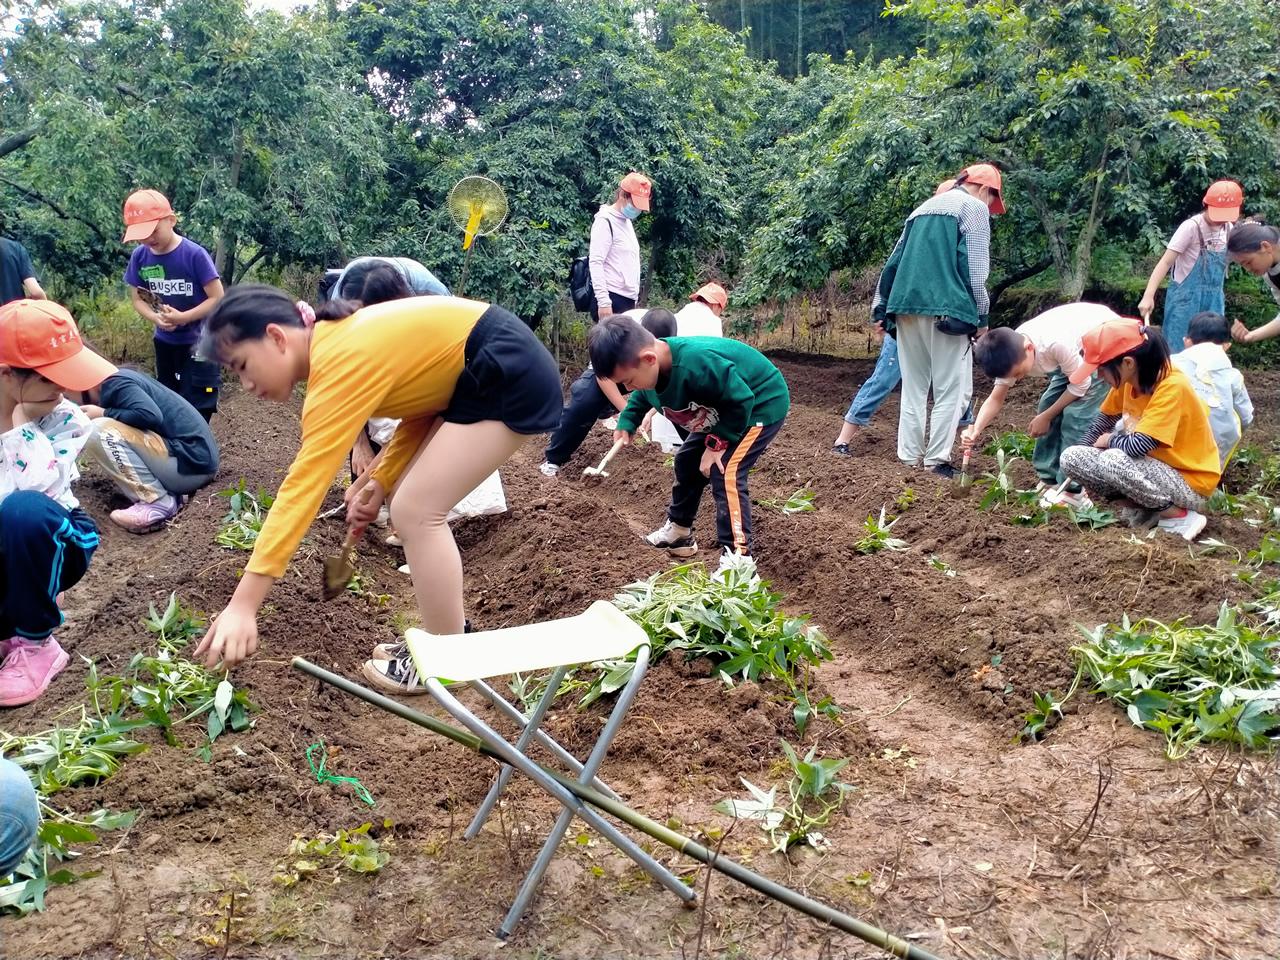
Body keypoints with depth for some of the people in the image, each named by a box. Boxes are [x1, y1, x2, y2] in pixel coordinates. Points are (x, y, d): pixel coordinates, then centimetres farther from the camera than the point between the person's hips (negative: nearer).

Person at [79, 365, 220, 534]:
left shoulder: (113, 383, -8)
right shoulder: (119, 378, 20)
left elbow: (151, 415, -24)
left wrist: (104, 413, -10)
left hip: (189, 460, -10)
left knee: (98, 432, -16)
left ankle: (158, 503, -15)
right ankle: (171, 493, 5)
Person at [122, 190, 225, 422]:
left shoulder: (194, 254, -19)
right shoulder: (139, 256, -4)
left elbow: (218, 298, -16)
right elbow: (137, 298, 5)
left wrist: (182, 317, -25)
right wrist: (155, 318, -16)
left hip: (199, 343, -5)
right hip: (165, 343, 6)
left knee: (195, 411, -5)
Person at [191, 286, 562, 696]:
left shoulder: (339, 361, -22)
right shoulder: (337, 342, 6)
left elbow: (303, 484, -28)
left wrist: (242, 604, -29)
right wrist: (382, 480, 1)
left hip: (512, 377, -10)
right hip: (484, 377, 10)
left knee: (416, 511, -8)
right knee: (417, 503, 12)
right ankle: (449, 631, 24)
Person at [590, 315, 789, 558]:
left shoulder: (697, 365, -43)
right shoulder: (651, 369, -14)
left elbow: (741, 401, -32)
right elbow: (642, 397, 12)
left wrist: (717, 443, -25)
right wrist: (626, 424, -3)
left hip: (761, 405, -9)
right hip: (727, 405, 9)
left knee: (725, 473, -20)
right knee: (688, 460, 15)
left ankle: (737, 557, -16)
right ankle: (678, 533, 31)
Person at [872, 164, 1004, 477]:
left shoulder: (923, 208, 25)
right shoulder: (974, 207, 4)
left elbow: (895, 260, 21)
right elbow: (975, 270, -5)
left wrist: (882, 308, 20)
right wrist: (981, 316, 0)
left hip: (906, 307, 7)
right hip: (945, 309, -6)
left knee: (913, 388, 10)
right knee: (949, 389, -2)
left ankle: (908, 458, 7)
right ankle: (937, 460, -7)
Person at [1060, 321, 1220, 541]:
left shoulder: (1172, 387, -26)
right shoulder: (1129, 378, -3)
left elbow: (1137, 446, -33)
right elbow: (1103, 421, 12)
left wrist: (1109, 440, -12)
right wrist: (1075, 467, 8)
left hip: (1189, 482, -7)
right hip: (1154, 468, 7)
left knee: (1113, 461, -33)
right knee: (1071, 457, -8)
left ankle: (1180, 516, -12)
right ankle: (1140, 509, -1)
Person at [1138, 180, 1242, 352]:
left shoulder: (1228, 229, 4)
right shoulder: (1191, 227, -16)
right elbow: (1166, 262, -23)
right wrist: (1148, 296, -32)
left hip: (1214, 300, 6)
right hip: (1187, 298, -6)